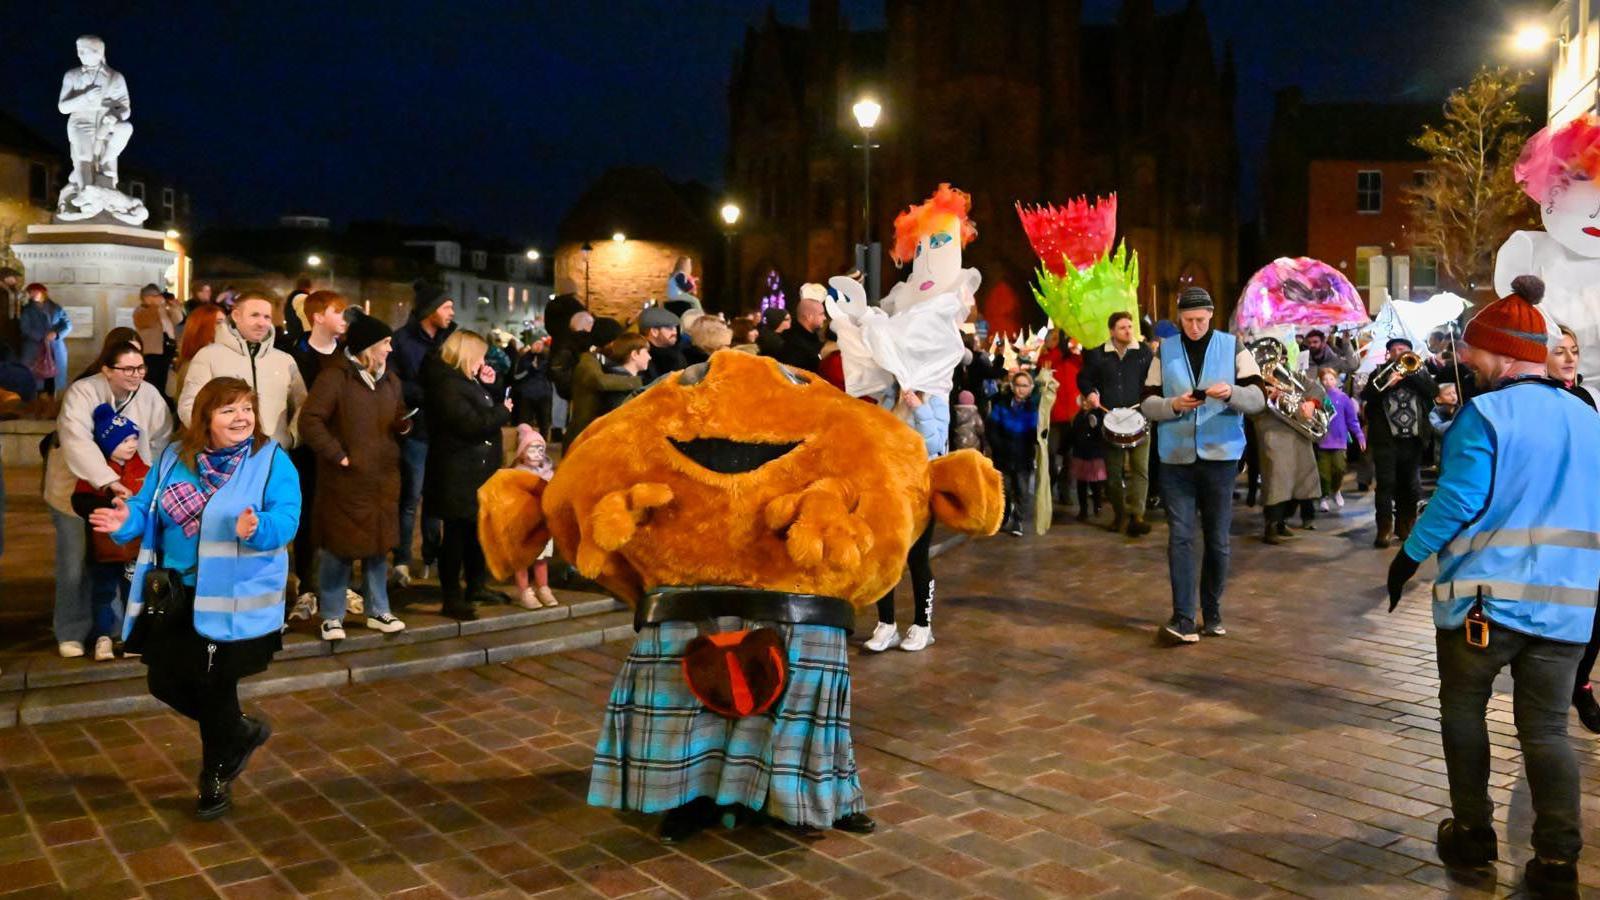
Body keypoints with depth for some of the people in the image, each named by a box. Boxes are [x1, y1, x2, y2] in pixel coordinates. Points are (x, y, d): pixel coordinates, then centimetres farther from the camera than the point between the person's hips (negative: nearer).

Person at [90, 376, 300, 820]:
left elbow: (286, 518, -19)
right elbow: (149, 509, 8)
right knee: (165, 682, 9)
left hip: (235, 599, -5)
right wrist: (127, 521, -14)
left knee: (215, 686, 5)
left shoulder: (271, 460, -10)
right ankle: (241, 733, 35)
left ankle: (215, 777, 29)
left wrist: (256, 528, -39)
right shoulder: (174, 459, 5)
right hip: (176, 592, 5)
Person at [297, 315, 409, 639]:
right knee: (339, 546, 1)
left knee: (379, 544, 12)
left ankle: (378, 610, 24)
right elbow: (309, 421, -15)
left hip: (383, 478, 6)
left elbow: (398, 421, 22)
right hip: (345, 479, -6)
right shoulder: (335, 376, -10)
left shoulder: (390, 379, 13)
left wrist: (404, 425, -1)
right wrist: (338, 455, -15)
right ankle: (331, 616, 14)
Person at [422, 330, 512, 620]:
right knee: (455, 534, -2)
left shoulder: (466, 381, 14)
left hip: (476, 471, 10)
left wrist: (488, 387, 5)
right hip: (458, 475, -10)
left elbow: (484, 413, 17)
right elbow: (472, 425, -24)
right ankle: (452, 598, 5)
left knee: (476, 530, 18)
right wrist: (502, 411, -12)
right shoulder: (447, 385, -18)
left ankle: (476, 585, 31)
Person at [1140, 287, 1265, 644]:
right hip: (1176, 457, 0)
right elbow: (1147, 404, 3)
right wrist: (1174, 404, -17)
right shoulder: (1164, 351, 6)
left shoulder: (1232, 347, 3)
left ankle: (1213, 613, 21)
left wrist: (1231, 392, -23)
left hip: (1220, 457, 0)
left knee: (1217, 539, 8)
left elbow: (1258, 399, -2)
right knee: (1180, 537, -5)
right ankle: (1183, 618, -5)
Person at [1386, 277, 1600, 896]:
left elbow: (1458, 501, -16)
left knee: (1464, 712, 14)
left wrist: (1409, 556, -3)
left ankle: (1473, 836, 23)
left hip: (1486, 595, -5)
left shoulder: (1486, 414, -12)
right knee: (1546, 729, 10)